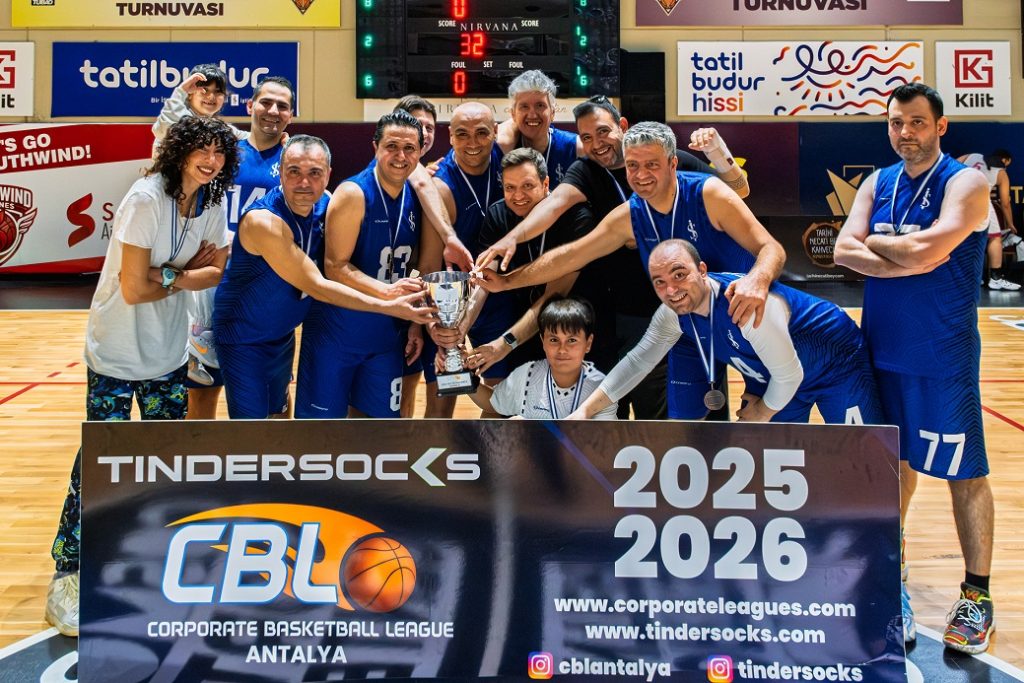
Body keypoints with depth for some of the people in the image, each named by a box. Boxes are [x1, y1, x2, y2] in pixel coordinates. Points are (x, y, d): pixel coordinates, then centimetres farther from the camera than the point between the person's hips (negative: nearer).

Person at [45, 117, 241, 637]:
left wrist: (169, 274, -17)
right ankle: (67, 577, 5)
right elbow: (134, 289, -23)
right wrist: (187, 275, -7)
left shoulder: (211, 204, 1)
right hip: (117, 355, -7)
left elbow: (214, 270, 0)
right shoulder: (146, 198, -21)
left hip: (169, 355, 7)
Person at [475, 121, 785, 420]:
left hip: (746, 315, -4)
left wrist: (758, 280, -49)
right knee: (684, 415, 5)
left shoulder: (709, 194, -21)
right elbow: (568, 256, -1)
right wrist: (506, 281, -2)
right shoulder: (628, 217, -8)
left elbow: (771, 248, -26)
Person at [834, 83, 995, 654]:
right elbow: (845, 250, -6)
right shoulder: (878, 184, 8)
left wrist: (875, 242, -8)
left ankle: (978, 597, 14)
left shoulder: (966, 183, -9)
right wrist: (908, 260, -18)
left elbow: (927, 249, -24)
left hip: (944, 356, -5)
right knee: (896, 461, 16)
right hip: (884, 350, 5)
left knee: (965, 473, 3)